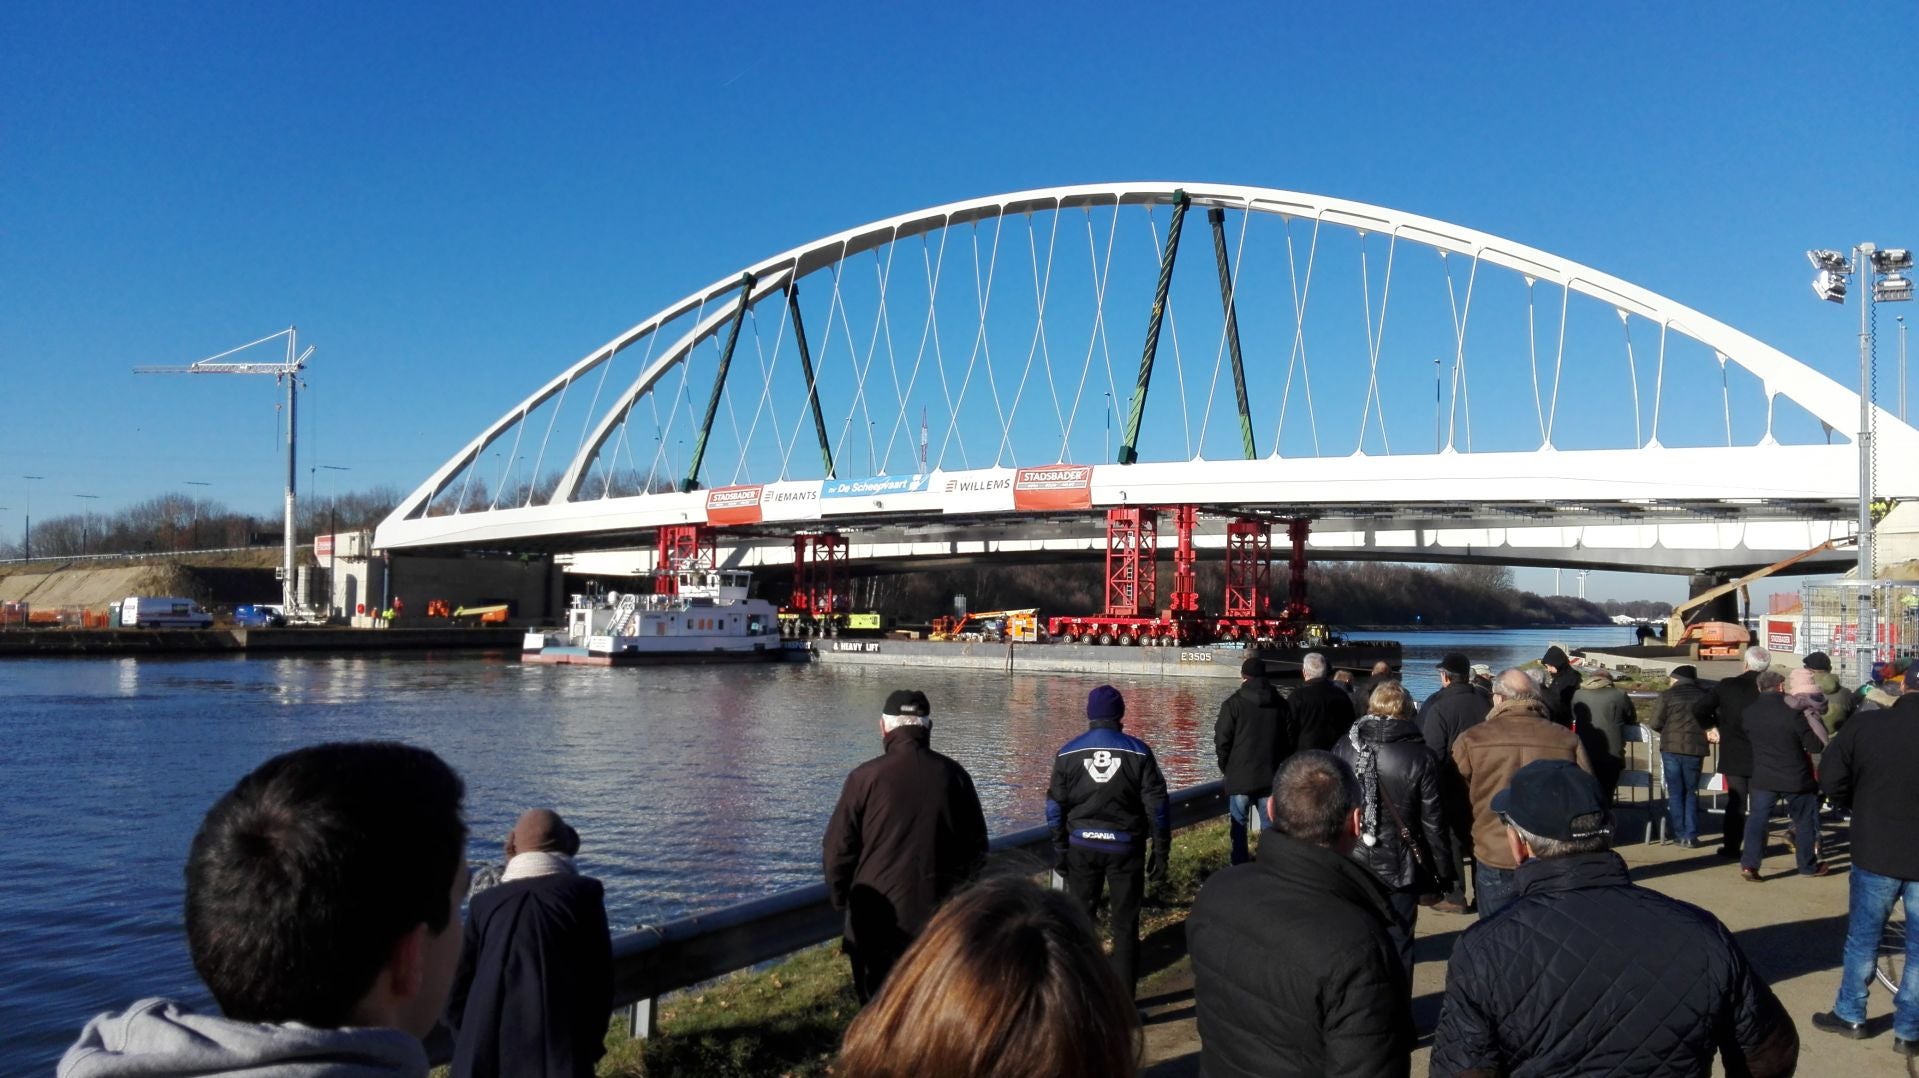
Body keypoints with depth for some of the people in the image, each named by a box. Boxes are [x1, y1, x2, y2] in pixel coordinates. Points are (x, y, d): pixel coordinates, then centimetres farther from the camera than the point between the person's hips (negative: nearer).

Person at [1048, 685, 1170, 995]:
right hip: (1125, 847, -1)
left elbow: (1055, 807, 2)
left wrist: (1059, 850, 9)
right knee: (1125, 925, 7)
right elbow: (1156, 806, -4)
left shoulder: (1068, 753, 0)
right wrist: (1160, 852, 1)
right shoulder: (1138, 752, -4)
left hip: (1082, 846, 1)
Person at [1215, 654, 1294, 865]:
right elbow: (1289, 740, 7)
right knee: (1270, 826, 8)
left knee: (1238, 826, 6)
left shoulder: (1233, 703, -8)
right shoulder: (1280, 703, 4)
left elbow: (1222, 741, -7)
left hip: (1240, 776, -3)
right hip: (1271, 776, 3)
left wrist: (1226, 768, 8)